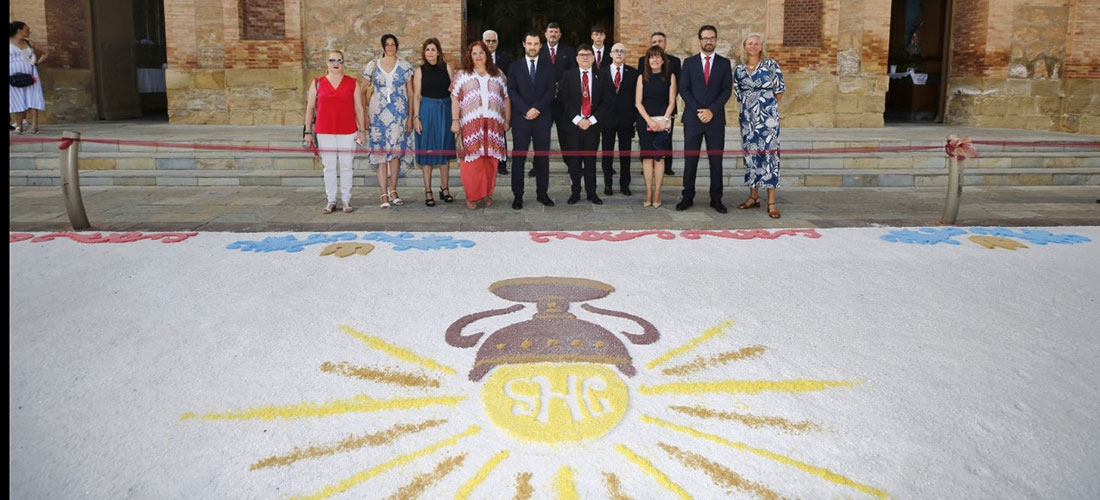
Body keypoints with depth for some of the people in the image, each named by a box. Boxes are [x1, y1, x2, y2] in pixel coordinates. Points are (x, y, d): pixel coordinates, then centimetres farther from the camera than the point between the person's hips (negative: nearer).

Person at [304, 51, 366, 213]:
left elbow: (359, 108, 6)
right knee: (329, 167, 4)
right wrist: (308, 132, 3)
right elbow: (309, 108, 8)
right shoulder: (317, 83, 7)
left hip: (348, 133, 0)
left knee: (346, 167, 3)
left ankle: (346, 201, 11)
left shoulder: (353, 83, 7)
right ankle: (331, 201, 11)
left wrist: (362, 130, 0)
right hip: (325, 133, 1)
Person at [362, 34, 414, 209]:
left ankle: (392, 191, 15)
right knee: (380, 151, -5)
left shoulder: (405, 67, 6)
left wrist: (410, 117, -1)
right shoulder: (372, 66, 7)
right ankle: (384, 195, -4)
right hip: (378, 115, 0)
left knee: (396, 150, 3)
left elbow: (411, 93, 6)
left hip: (399, 115, 0)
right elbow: (364, 91, 9)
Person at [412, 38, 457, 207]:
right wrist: (416, 117, -6)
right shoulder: (420, 71, 1)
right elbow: (416, 96, 1)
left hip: (445, 111, 2)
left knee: (445, 150, 8)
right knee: (427, 151, -1)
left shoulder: (447, 68, 5)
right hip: (427, 111, -2)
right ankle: (428, 191, 4)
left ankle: (445, 188, 18)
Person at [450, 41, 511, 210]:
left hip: (493, 123, 2)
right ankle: (472, 196, 2)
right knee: (472, 160, -5)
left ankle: (487, 194, 13)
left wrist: (507, 120, 6)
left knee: (491, 160, 2)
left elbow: (506, 98, 13)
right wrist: (455, 120, -5)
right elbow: (455, 99, 3)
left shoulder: (498, 75, 14)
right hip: (470, 124, -2)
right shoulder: (462, 75, 9)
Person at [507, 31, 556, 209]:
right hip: (520, 119, -1)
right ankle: (518, 196, 3)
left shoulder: (548, 65, 8)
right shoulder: (515, 66, 7)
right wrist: (526, 110, -14)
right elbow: (512, 91, -1)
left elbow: (551, 90, 0)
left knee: (543, 157, 5)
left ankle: (542, 193, 14)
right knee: (519, 158, -1)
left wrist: (537, 108, -12)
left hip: (542, 118, 1)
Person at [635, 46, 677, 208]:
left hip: (663, 122, -1)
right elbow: (638, 102, 3)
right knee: (647, 156, -1)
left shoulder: (670, 77, 5)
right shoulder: (642, 77, 7)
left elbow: (672, 102, 3)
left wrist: (664, 120, -10)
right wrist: (649, 120, -9)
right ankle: (648, 194, 3)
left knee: (659, 156, -4)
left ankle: (657, 195, -1)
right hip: (645, 121, 1)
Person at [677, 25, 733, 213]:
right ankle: (688, 197, 8)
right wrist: (698, 111, -10)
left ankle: (716, 198, 9)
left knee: (716, 160, 3)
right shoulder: (689, 62, 7)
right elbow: (684, 89, 1)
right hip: (692, 118, 0)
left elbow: (727, 90, 1)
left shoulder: (724, 63, 8)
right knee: (690, 159, 1)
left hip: (716, 119, 0)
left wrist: (712, 110, -12)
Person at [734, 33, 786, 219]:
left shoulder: (771, 64, -1)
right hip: (747, 117, 4)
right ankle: (753, 197, 15)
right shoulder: (738, 69, 8)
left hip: (767, 116, -4)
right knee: (750, 154, 6)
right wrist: (751, 105, 11)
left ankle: (772, 202, -8)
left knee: (769, 153, -7)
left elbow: (780, 90, 2)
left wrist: (768, 105, 8)